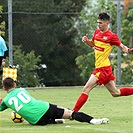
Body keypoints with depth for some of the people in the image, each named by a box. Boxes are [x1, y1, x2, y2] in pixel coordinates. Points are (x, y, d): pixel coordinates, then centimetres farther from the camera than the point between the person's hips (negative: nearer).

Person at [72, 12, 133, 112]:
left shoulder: (112, 36, -12)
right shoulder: (97, 32, 11)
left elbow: (122, 47, -5)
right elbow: (93, 44, 25)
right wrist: (87, 40, 3)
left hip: (103, 68, -9)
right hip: (99, 67, 9)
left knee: (86, 89, -10)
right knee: (115, 93, 15)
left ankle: (73, 112, -8)